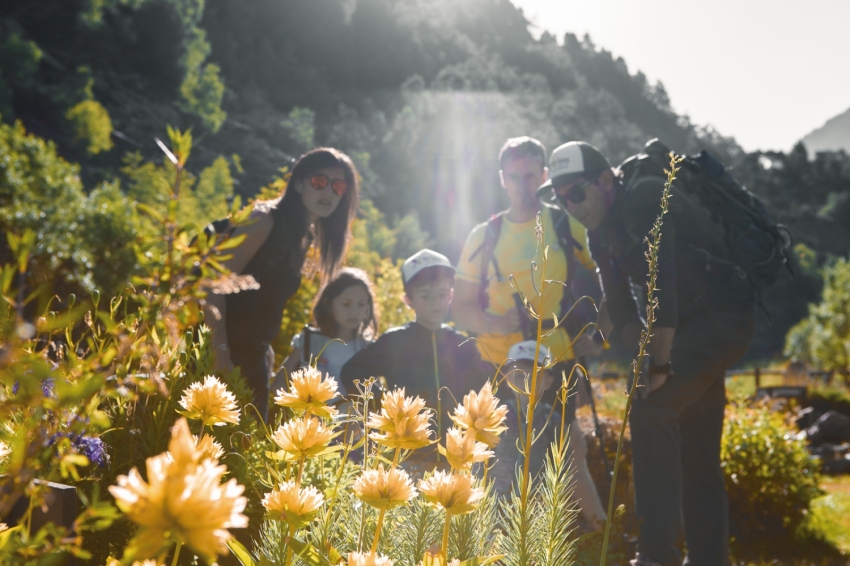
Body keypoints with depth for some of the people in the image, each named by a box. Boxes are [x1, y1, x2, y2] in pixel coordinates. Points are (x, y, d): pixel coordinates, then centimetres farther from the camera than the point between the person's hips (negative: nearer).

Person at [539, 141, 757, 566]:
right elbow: (620, 309, 8)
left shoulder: (644, 197, -18)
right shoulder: (599, 234, 8)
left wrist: (660, 363, -28)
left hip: (723, 316, -10)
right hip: (689, 325, 10)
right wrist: (649, 353, -8)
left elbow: (662, 279, -27)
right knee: (695, 452, 10)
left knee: (650, 410, -22)